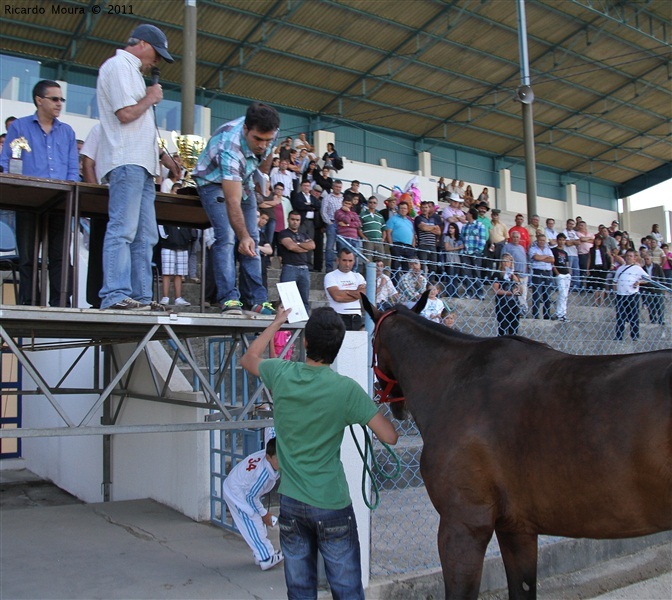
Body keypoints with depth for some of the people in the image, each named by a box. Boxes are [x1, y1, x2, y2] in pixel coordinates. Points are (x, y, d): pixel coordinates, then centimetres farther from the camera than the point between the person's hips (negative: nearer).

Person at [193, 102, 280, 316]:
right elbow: (232, 202, -46)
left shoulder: (267, 131, -22)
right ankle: (229, 298, -23)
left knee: (252, 238, -2)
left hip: (242, 180, 6)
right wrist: (243, 236, -51)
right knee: (226, 236, -23)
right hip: (214, 181, -6)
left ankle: (257, 300, -2)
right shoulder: (230, 149, -42)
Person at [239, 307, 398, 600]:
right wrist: (378, 407, 6)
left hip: (290, 502, 4)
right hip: (332, 505, -3)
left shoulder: (281, 374, -6)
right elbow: (389, 436, -12)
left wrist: (276, 323, 26)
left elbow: (248, 359, 16)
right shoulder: (346, 389, -16)